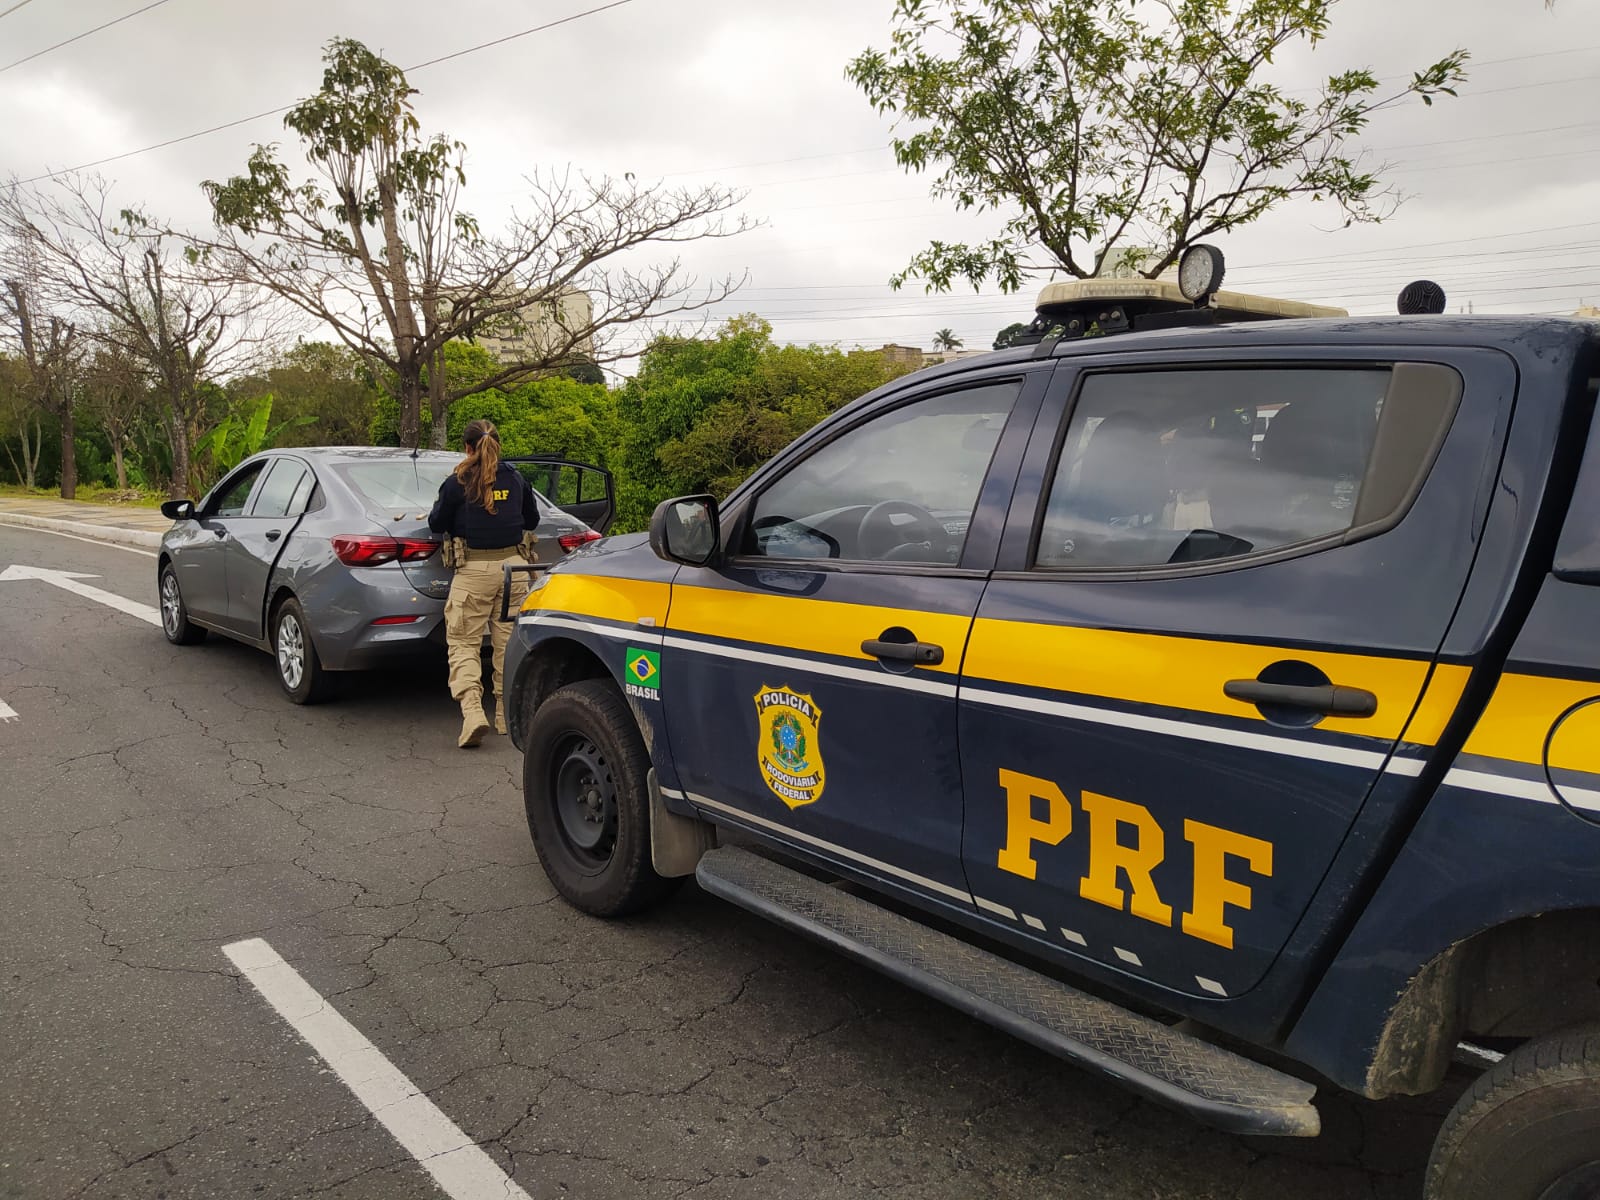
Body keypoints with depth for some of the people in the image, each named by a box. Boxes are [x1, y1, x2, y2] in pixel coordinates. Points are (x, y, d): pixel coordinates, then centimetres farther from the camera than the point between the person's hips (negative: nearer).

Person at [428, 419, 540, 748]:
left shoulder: (457, 482, -5)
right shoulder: (515, 479, 6)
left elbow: (436, 524, 4)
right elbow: (532, 520, 18)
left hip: (473, 570, -4)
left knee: (463, 644, 1)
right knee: (508, 642, 11)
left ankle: (472, 711, -18)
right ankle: (507, 714, 20)